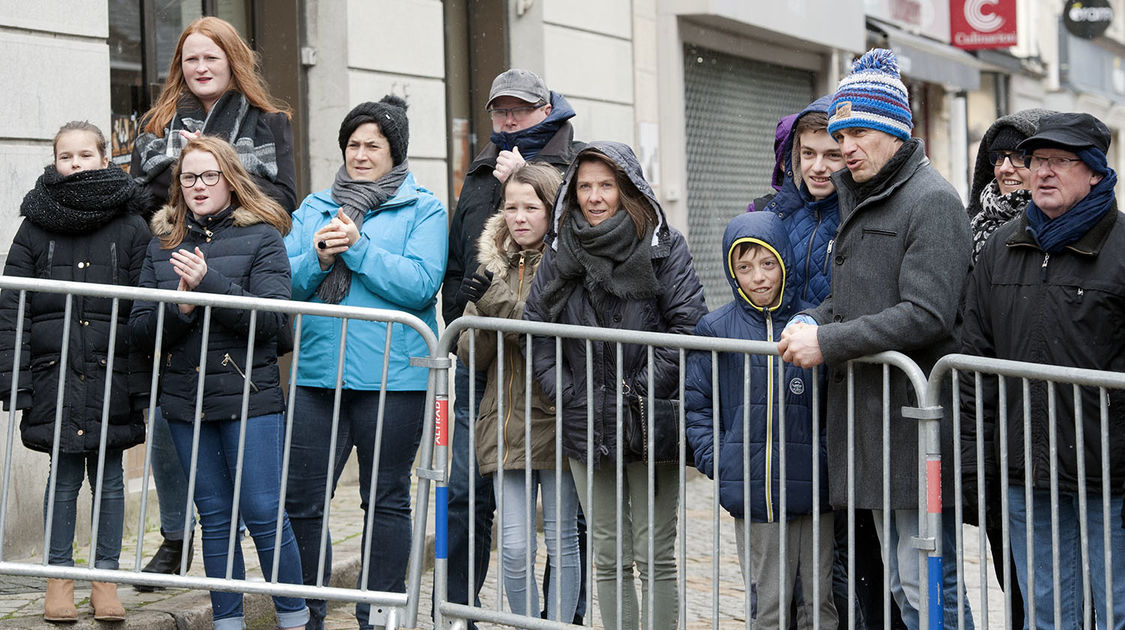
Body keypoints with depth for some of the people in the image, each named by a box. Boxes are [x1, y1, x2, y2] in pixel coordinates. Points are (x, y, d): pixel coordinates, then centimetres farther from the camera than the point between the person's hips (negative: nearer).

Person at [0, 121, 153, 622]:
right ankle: (59, 578, 16)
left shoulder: (131, 227, 1)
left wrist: (143, 381, -6)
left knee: (108, 477, 6)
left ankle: (105, 578, 15)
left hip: (112, 370, 0)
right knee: (63, 477, 5)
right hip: (55, 372, 0)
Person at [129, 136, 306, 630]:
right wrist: (180, 306, -14)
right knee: (214, 516, 10)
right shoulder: (163, 244, 11)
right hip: (185, 402, 4)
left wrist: (208, 284, -21)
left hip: (249, 396, -4)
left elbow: (272, 320, -13)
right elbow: (140, 331, 6)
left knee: (263, 513, -4)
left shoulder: (261, 237, -1)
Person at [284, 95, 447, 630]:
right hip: (318, 373, 4)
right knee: (301, 500, 3)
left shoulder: (423, 211, 3)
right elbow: (283, 281, 8)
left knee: (386, 502, 5)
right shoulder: (314, 207, 15)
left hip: (392, 378, -3)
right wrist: (318, 255, -11)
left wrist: (356, 246, -14)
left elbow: (419, 284, -12)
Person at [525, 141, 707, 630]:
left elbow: (689, 324, -10)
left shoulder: (664, 246, -4)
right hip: (585, 425, 4)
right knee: (608, 558, 10)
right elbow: (536, 325, 10)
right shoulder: (561, 252, 8)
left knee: (654, 555, 0)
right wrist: (560, 389, -2)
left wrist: (648, 389, -14)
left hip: (650, 424, -4)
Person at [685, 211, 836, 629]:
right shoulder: (715, 329, 2)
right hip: (751, 494, 0)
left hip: (813, 489, 0)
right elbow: (697, 403, 7)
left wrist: (829, 461, -4)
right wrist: (716, 461, -2)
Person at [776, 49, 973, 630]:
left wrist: (828, 343, -17)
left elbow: (926, 315, -19)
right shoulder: (859, 199, 19)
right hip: (870, 416, 9)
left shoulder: (931, 201, -10)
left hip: (917, 418, -9)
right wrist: (810, 322, 4)